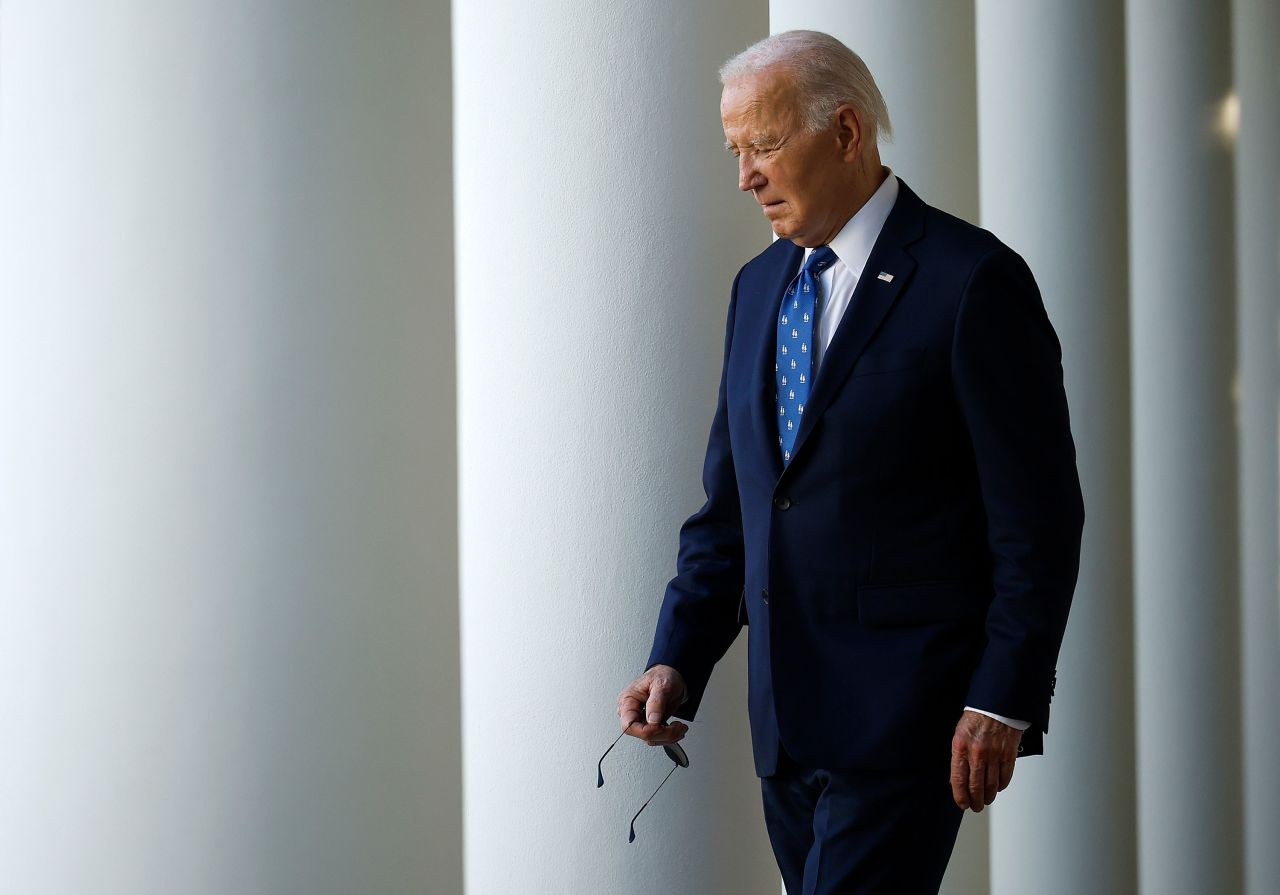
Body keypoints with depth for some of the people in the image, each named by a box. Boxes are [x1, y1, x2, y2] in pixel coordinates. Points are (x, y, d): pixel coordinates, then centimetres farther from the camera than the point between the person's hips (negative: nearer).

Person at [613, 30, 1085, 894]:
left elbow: (1039, 514, -10)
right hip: (788, 718, 7)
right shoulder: (758, 286, 13)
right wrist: (678, 661, 5)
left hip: (905, 714, -7)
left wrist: (1002, 701, -13)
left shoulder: (973, 280, -9)